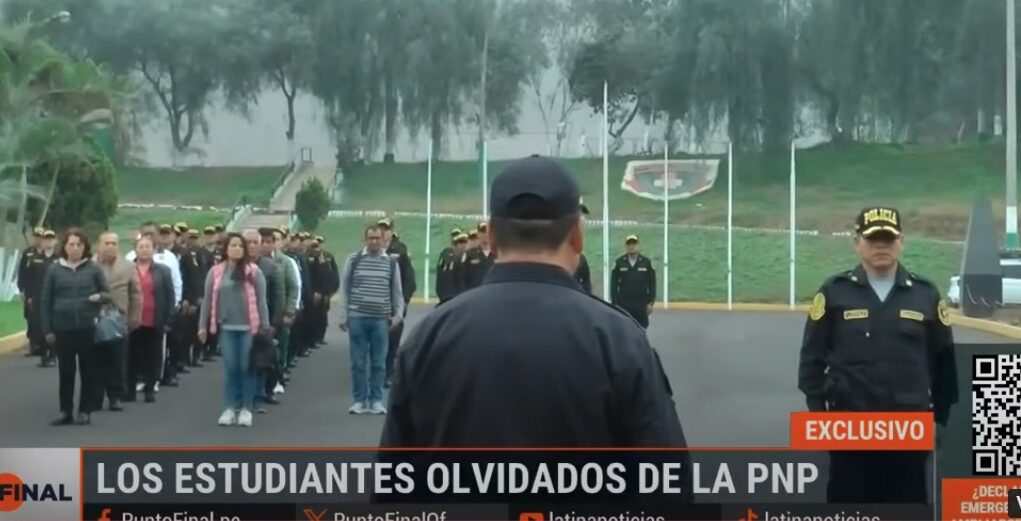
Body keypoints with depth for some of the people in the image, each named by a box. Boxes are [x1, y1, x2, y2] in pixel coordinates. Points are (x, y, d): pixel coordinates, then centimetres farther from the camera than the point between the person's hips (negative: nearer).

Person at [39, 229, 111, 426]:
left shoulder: (93, 269, 2)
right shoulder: (55, 270, 4)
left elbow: (107, 294, 8)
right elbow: (46, 301, 5)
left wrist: (100, 297, -16)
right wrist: (47, 329, 0)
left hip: (88, 328, 0)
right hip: (63, 329, 0)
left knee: (89, 371, 3)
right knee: (65, 371, 5)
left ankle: (85, 411, 12)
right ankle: (66, 411, 13)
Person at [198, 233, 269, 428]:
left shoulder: (253, 271, -1)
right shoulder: (216, 272, 4)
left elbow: (261, 300, 0)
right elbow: (208, 300, 7)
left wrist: (264, 326, -2)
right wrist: (203, 325, 6)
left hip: (248, 327, -1)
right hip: (226, 327, 1)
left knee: (247, 368, 3)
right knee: (230, 367, 4)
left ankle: (246, 408, 12)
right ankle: (231, 407, 13)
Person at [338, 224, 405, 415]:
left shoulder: (392, 262, 4)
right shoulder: (353, 260, 1)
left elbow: (397, 291, 10)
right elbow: (344, 288, 4)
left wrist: (398, 314, 0)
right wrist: (343, 316, 0)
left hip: (381, 319, 1)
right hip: (357, 318, -1)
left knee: (379, 363, 5)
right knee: (357, 362, 3)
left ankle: (376, 400, 13)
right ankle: (359, 400, 12)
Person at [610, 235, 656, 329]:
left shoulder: (646, 262, 1)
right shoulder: (619, 262, 0)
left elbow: (652, 283, 3)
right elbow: (614, 284, 1)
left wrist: (651, 302, -2)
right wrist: (615, 303, -4)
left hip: (642, 305, 1)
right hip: (624, 305, 0)